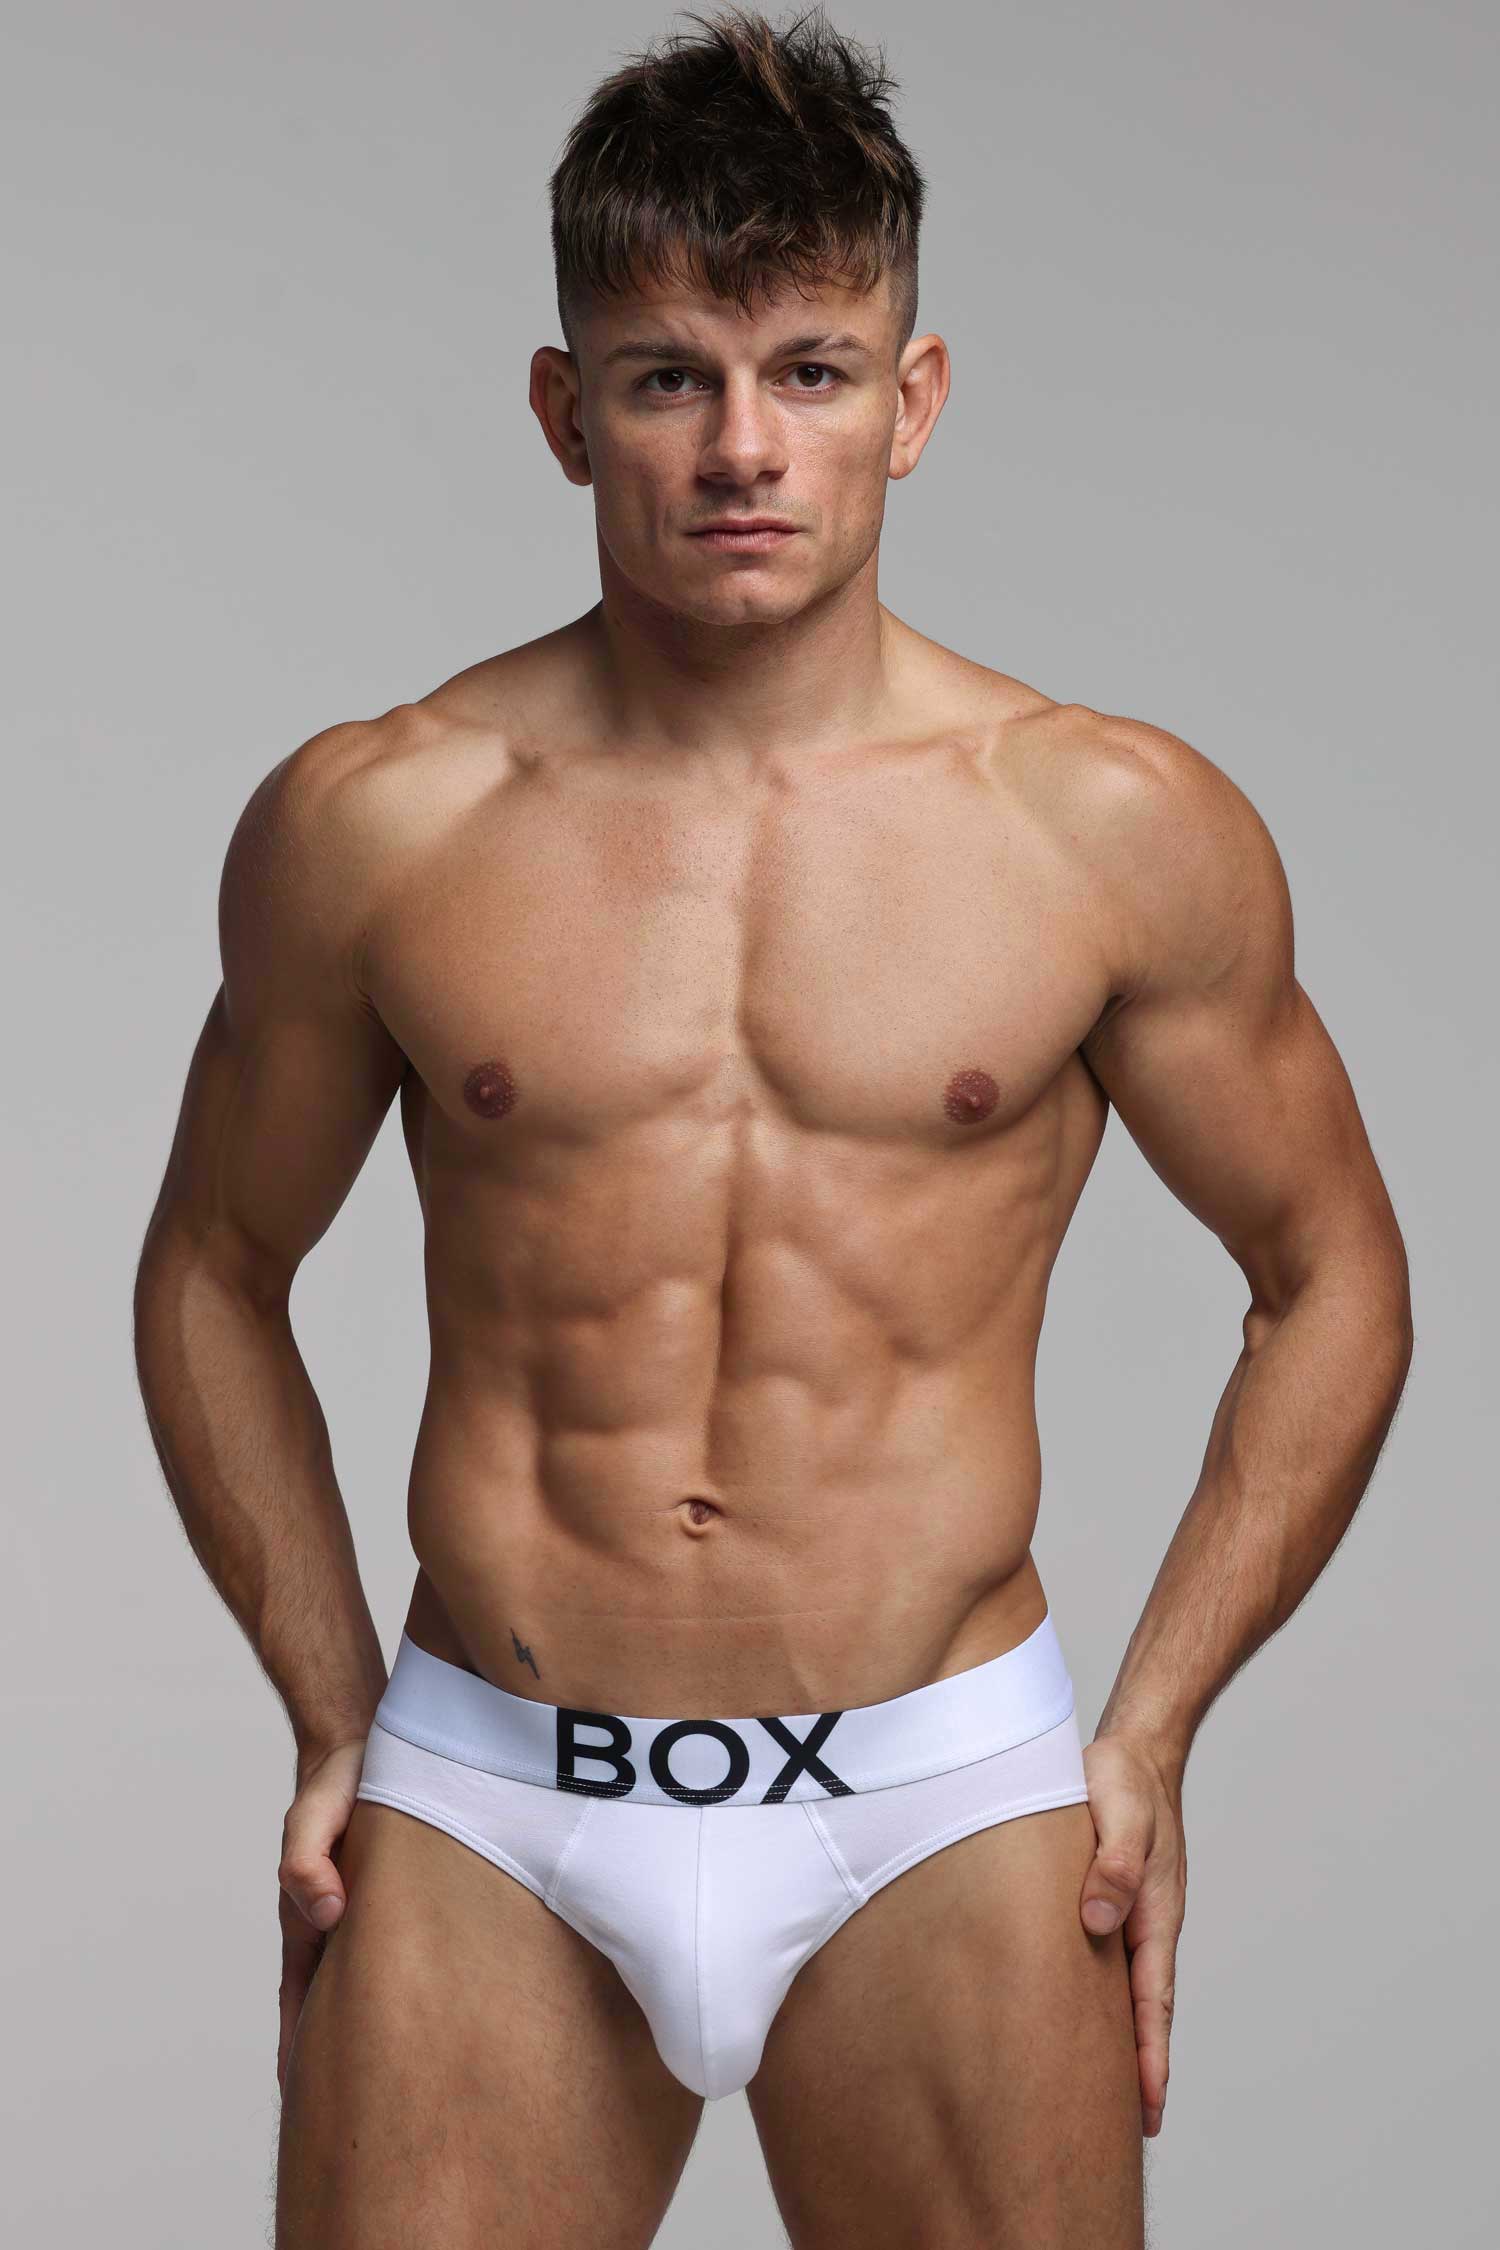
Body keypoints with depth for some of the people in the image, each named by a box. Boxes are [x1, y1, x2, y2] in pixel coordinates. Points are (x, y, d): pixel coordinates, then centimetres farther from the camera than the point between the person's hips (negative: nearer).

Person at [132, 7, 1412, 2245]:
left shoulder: (1123, 827, -2)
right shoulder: (367, 824, -1)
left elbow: (1333, 1279, 8)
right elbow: (214, 1274, 12)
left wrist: (1150, 1736, 3)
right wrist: (334, 1719, 6)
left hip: (947, 1807, 0)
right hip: (483, 1807, 1)